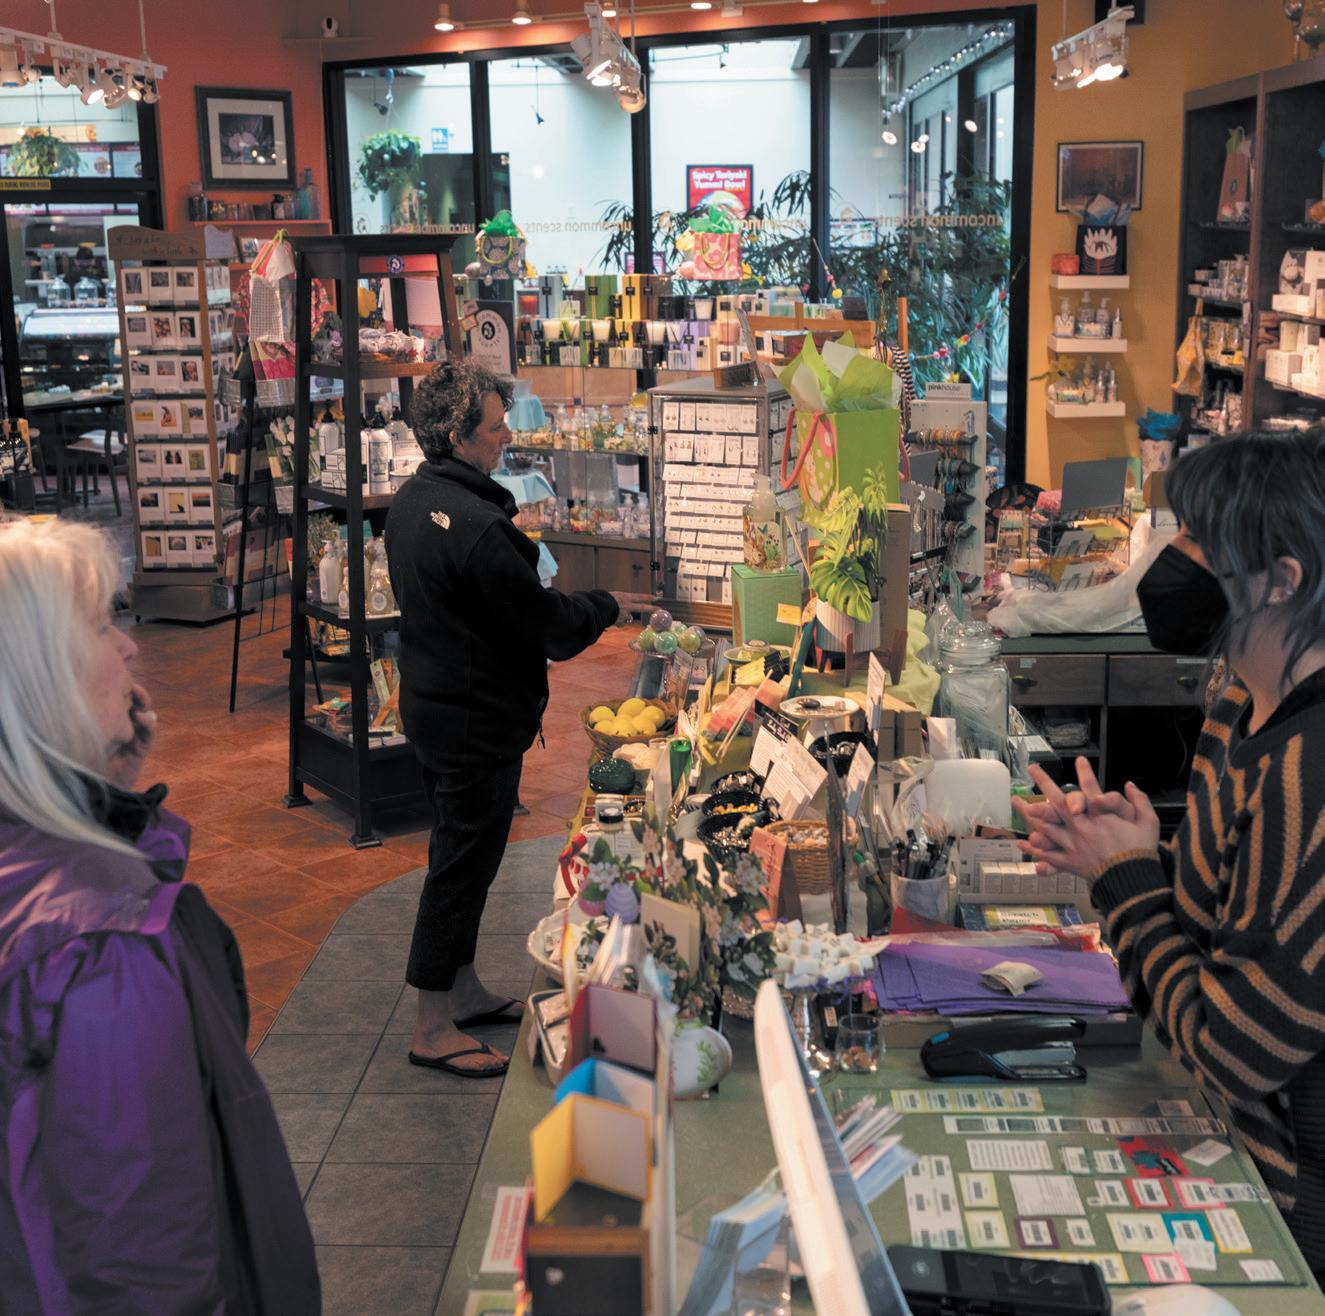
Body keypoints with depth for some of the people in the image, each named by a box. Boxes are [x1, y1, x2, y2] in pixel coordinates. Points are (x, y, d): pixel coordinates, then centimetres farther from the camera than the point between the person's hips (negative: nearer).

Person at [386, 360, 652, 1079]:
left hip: (430, 702, 10)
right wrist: (608, 605, -4)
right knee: (463, 864, 0)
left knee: (459, 855, 20)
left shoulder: (410, 501, 5)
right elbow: (547, 625, -20)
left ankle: (463, 991, 34)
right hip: (479, 718, -10)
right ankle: (434, 1030, 10)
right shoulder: (477, 526, -26)